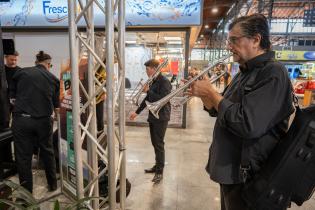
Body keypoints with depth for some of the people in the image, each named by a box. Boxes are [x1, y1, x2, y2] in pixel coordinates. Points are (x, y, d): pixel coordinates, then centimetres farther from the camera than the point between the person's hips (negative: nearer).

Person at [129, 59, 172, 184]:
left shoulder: (164, 82, -14)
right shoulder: (153, 82, 11)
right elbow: (147, 99, 18)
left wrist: (148, 90, -19)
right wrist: (137, 112, 18)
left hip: (161, 117, -8)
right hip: (152, 116, 8)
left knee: (159, 144, -3)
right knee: (154, 143, 15)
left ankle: (160, 172, 8)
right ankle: (157, 166, 30)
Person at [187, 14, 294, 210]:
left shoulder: (273, 73, -20)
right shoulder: (243, 74, 10)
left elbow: (248, 125, -31)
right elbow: (219, 110, 14)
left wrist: (210, 92, -21)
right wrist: (202, 94, -4)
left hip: (248, 178, -8)